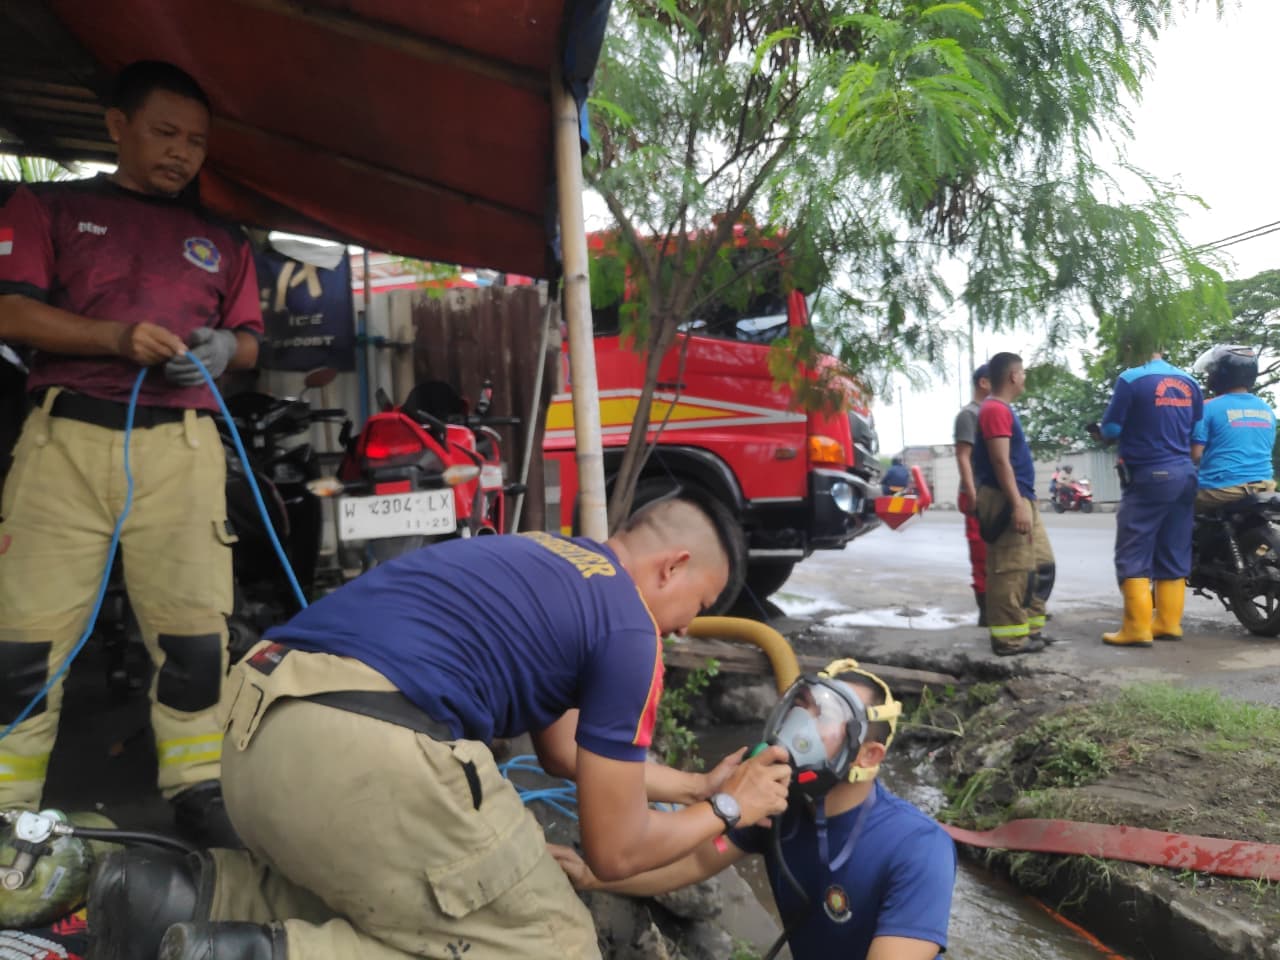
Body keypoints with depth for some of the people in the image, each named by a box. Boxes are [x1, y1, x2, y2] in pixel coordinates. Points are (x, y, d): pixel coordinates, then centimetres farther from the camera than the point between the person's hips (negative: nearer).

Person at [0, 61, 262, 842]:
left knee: (196, 627, -3)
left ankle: (199, 786, 7)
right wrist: (118, 338, -13)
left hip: (182, 447, 2)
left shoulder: (223, 239, 22)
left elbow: (250, 340, 20)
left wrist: (223, 348, -4)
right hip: (66, 437, -1)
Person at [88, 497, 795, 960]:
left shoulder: (546, 560, 27)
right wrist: (727, 808, 25)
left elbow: (564, 750, 37)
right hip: (365, 752, -9)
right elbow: (616, 850, 8)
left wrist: (698, 782, 42)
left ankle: (189, 897, 11)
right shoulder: (628, 629, 2)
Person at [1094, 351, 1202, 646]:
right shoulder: (1190, 383, 10)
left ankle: (1137, 628, -6)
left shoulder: (1131, 379, -10)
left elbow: (1111, 429, -10)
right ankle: (1168, 622, 14)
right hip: (1184, 475, 7)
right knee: (1174, 555, 11)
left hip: (1148, 477, -7)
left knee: (1133, 555, -3)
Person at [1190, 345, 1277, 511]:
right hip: (1264, 488, 6)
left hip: (1223, 489, -6)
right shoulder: (1267, 409, 12)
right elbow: (1266, 449, 21)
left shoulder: (1210, 408, -8)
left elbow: (1195, 455, -11)